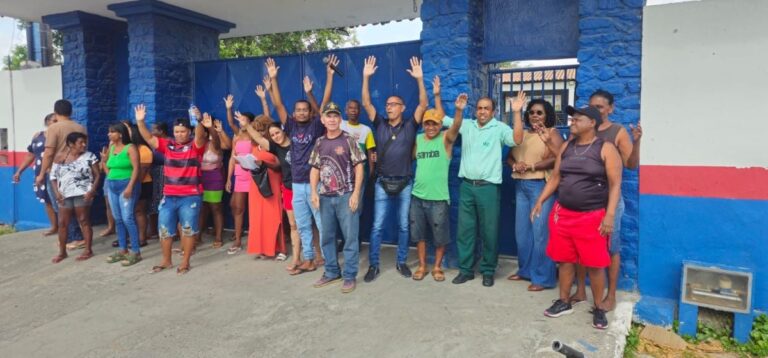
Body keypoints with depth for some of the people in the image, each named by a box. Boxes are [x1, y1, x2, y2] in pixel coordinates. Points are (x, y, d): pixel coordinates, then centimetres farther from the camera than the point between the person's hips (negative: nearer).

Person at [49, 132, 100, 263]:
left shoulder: (90, 157, -1)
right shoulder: (60, 159, 7)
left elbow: (97, 175, -2)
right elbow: (53, 177, 10)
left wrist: (91, 191, -13)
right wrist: (57, 192, -3)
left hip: (82, 194, -3)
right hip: (65, 195, 4)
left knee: (84, 221, 0)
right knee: (62, 223, 7)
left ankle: (88, 250, 8)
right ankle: (62, 252, 19)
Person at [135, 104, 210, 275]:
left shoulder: (195, 145, -5)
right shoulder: (167, 145, 8)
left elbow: (200, 136, -25)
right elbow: (149, 138, 3)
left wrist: (200, 123, -47)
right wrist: (140, 121, -12)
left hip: (191, 196, -5)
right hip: (169, 196, 5)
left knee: (188, 229, 4)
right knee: (165, 229, 12)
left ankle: (185, 262, 14)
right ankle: (166, 261, 27)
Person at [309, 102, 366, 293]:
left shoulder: (348, 140, -4)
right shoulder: (320, 142, 10)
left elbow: (359, 167, -6)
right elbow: (315, 169, 14)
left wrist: (355, 194, -13)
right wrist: (314, 192, 3)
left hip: (346, 195, -5)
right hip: (325, 197, 5)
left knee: (350, 236, 0)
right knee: (326, 236, 13)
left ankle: (350, 275, 10)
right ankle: (332, 271, 27)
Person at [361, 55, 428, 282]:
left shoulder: (410, 125, -1)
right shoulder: (380, 124, 3)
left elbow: (423, 105, -11)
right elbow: (366, 103, -4)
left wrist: (419, 79, -21)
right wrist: (366, 77, -13)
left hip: (405, 184, 0)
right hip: (383, 183, 1)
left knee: (404, 226, 9)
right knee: (377, 226, 2)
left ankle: (401, 262, 23)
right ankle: (373, 265, 12)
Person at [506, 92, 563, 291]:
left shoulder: (552, 132, -1)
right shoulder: (522, 133, 17)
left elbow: (558, 158, -15)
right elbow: (509, 157, 14)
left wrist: (531, 166, -17)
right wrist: (515, 165, -9)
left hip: (541, 186, -6)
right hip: (521, 186, 7)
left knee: (540, 232, -6)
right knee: (522, 231, 11)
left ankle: (543, 277, 3)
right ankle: (525, 270, 25)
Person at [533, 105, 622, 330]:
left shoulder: (606, 149, -7)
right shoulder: (566, 147, 9)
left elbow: (615, 185, -11)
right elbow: (555, 177, 14)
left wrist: (610, 215, -18)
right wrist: (540, 201, 8)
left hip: (593, 216, -5)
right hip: (563, 213, 5)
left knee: (594, 264, 2)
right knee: (565, 260, 11)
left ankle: (599, 308, 17)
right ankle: (564, 302, 25)